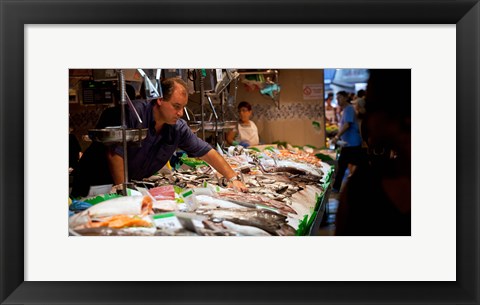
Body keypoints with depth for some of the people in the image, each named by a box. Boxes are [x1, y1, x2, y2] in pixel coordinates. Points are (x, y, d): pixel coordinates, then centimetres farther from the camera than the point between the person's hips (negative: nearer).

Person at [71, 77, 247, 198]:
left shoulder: (179, 129, -11)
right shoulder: (134, 113, -27)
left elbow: (208, 153, -7)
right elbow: (114, 153, -26)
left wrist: (232, 179, -13)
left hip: (131, 183, 5)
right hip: (96, 181, -4)